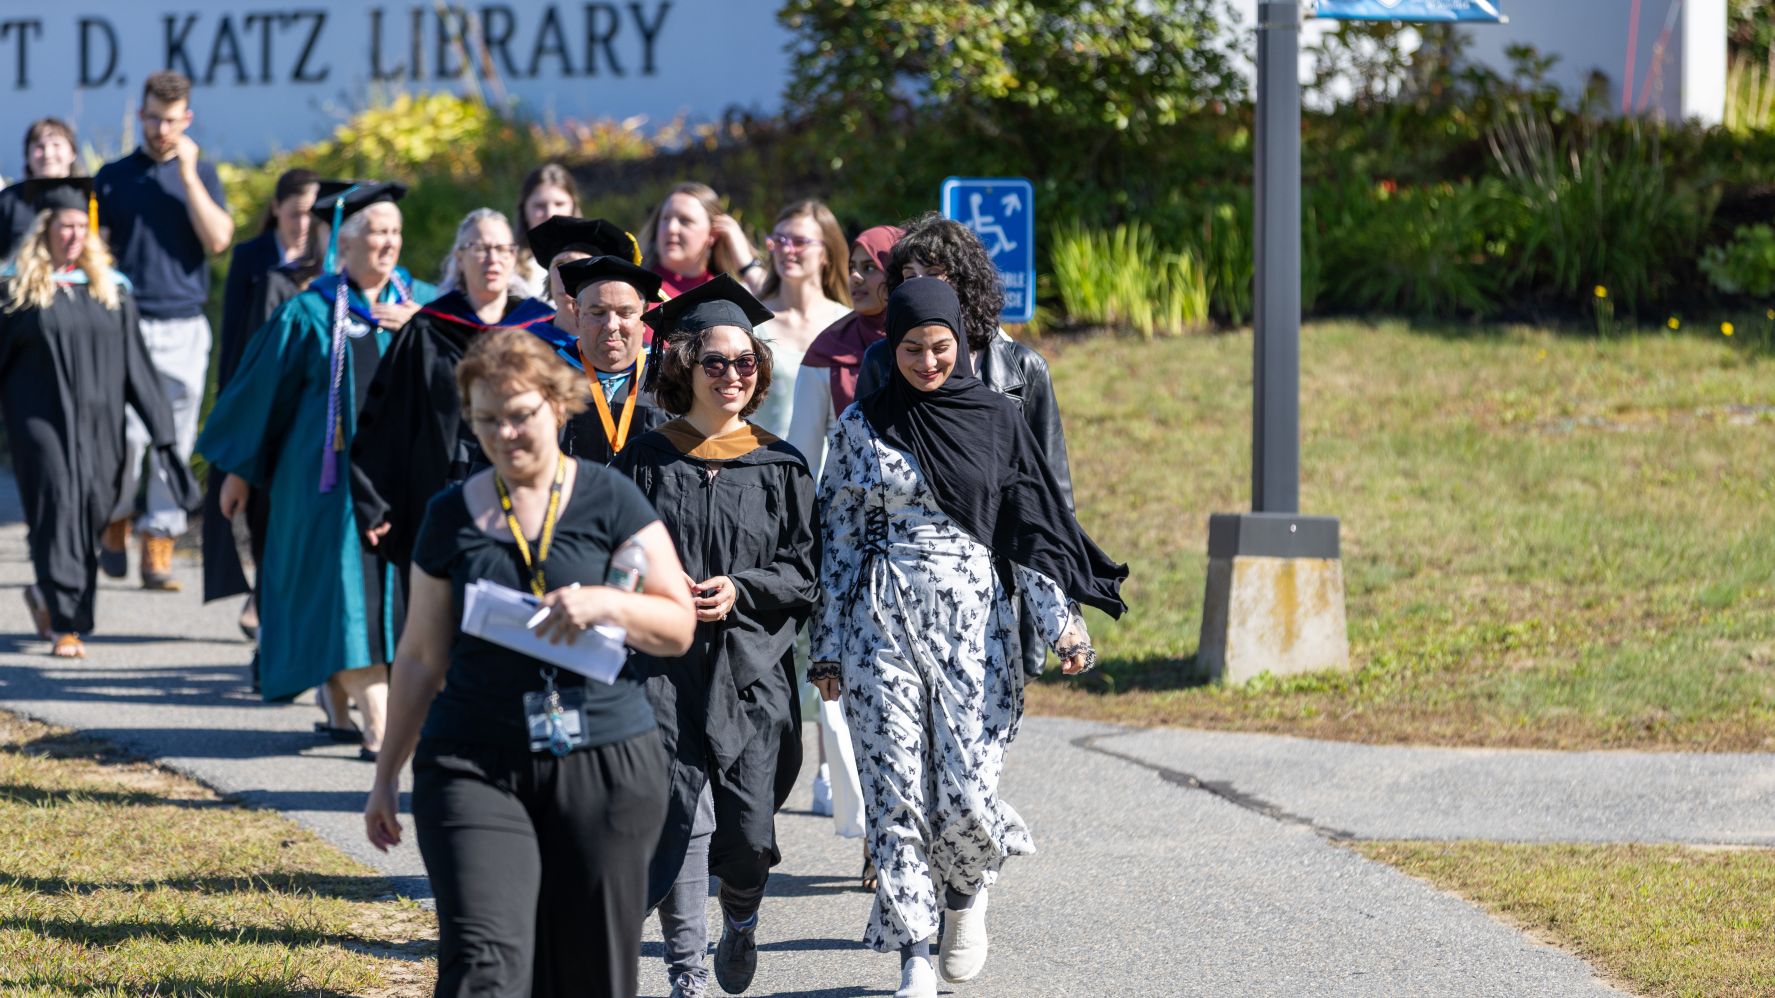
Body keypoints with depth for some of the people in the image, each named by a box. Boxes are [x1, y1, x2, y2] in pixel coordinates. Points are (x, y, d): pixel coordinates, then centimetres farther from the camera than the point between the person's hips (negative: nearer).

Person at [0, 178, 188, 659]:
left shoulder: (110, 289, 9)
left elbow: (134, 362, 10)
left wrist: (160, 427, 5)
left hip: (98, 421, 4)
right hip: (41, 420, -4)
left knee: (91, 510, 5)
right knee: (58, 506, -12)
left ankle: (48, 595, 30)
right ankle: (64, 622, -9)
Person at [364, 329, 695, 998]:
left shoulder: (608, 501, 3)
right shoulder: (452, 516, 8)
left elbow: (678, 627, 2)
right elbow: (420, 658, 15)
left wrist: (606, 604, -17)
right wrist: (387, 774, 17)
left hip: (604, 765, 0)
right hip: (474, 766, 0)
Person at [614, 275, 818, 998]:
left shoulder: (780, 467, 6)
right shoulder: (645, 461, 5)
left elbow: (804, 569, 5)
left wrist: (740, 589, -11)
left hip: (753, 669, 1)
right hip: (665, 666, -1)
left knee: (748, 831, -2)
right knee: (678, 816, -10)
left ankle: (740, 918, 32)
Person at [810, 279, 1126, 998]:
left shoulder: (994, 417, 6)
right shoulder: (860, 426, 5)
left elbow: (1032, 526, 8)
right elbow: (839, 538, 7)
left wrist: (1061, 620, -1)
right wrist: (828, 649, 5)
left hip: (971, 616, 0)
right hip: (882, 621, 0)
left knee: (965, 789, -8)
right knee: (897, 790, -6)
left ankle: (965, 893, 25)